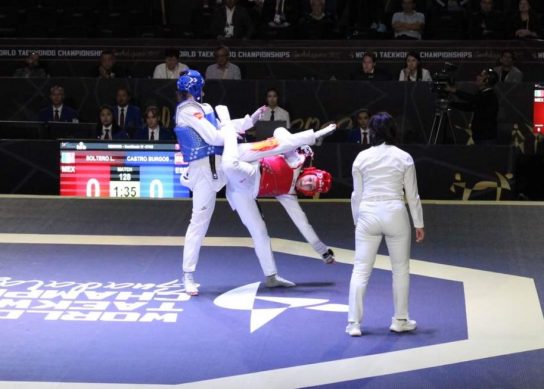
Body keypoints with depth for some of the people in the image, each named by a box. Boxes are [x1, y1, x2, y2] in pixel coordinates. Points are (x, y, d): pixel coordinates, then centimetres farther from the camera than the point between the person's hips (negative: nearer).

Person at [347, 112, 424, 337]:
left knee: (360, 270, 3)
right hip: (395, 215, -1)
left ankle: (354, 323, -2)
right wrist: (419, 224, 8)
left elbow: (357, 195, 4)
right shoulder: (403, 158, -3)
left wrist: (357, 222, 16)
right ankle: (400, 320, 21)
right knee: (400, 269, 15)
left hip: (368, 215, 1)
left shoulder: (362, 158, 0)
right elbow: (412, 195, 0)